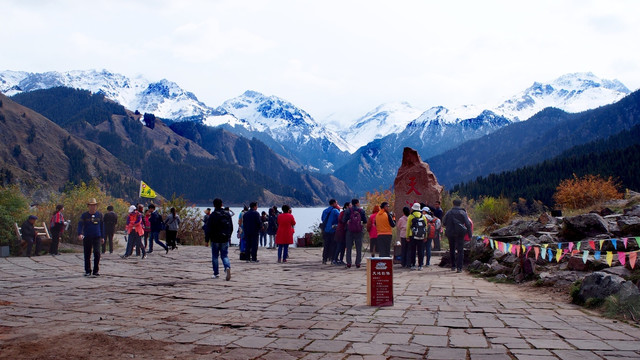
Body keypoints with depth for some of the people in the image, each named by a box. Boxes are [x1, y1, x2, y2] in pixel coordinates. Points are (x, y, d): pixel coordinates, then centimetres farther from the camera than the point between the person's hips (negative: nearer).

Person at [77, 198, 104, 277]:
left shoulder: (99, 215, 8)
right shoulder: (84, 215, 2)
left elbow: (102, 226, 14)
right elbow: (80, 224, -7)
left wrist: (102, 237, 13)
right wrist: (80, 234, -24)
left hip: (97, 237, 0)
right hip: (87, 237, 0)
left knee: (97, 253, -10)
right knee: (87, 255, 4)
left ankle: (96, 270, -1)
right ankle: (87, 271, 15)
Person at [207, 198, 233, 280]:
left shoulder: (212, 216, -9)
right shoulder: (227, 214, 5)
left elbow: (208, 229, -10)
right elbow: (231, 227, 11)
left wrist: (207, 239, -3)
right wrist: (228, 236, 22)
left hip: (215, 239, -3)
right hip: (225, 239, 3)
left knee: (215, 256, 11)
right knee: (224, 255, 7)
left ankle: (216, 273, 14)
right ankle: (227, 267, -21)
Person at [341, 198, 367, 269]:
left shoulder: (348, 210, -3)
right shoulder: (361, 211, 0)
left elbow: (343, 220, -5)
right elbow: (365, 221, 2)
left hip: (350, 231, 0)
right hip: (359, 231, 0)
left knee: (349, 247, 5)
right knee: (358, 248, 7)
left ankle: (348, 263, 2)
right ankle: (358, 263, 4)